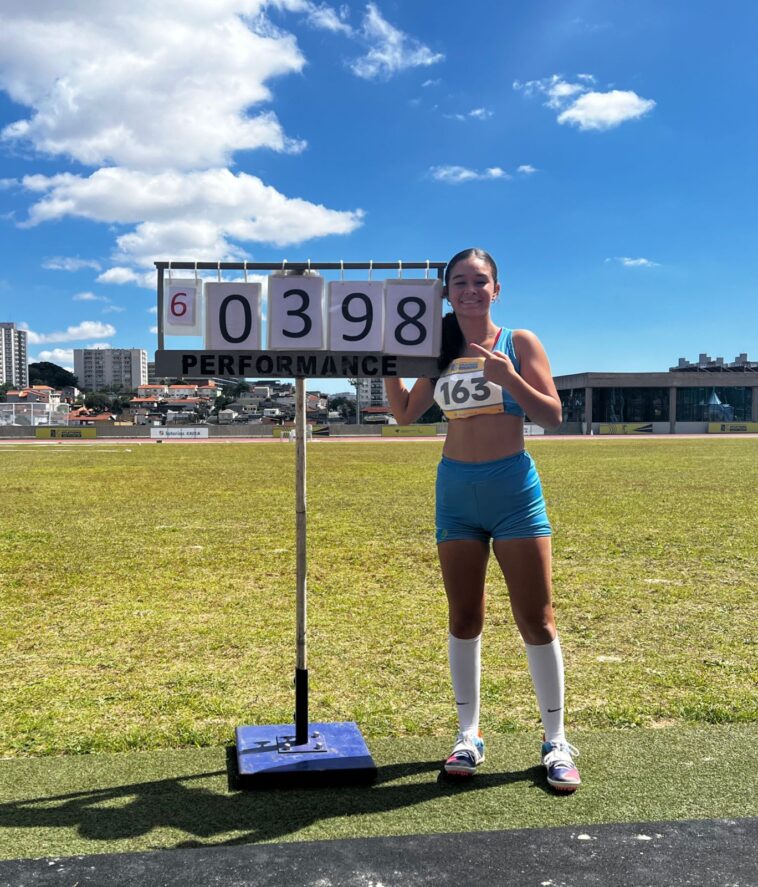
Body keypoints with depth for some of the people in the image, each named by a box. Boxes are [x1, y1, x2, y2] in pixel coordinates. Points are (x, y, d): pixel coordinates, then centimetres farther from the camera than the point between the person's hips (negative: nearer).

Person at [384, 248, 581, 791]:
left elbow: (552, 415, -6)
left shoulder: (519, 343, -1)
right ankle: (469, 735, 21)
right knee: (464, 619, 8)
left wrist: (509, 378, -22)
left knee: (537, 619, -1)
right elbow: (405, 413, 14)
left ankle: (556, 742, 13)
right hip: (457, 491, 3)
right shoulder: (442, 353, 9)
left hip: (514, 488, -3)